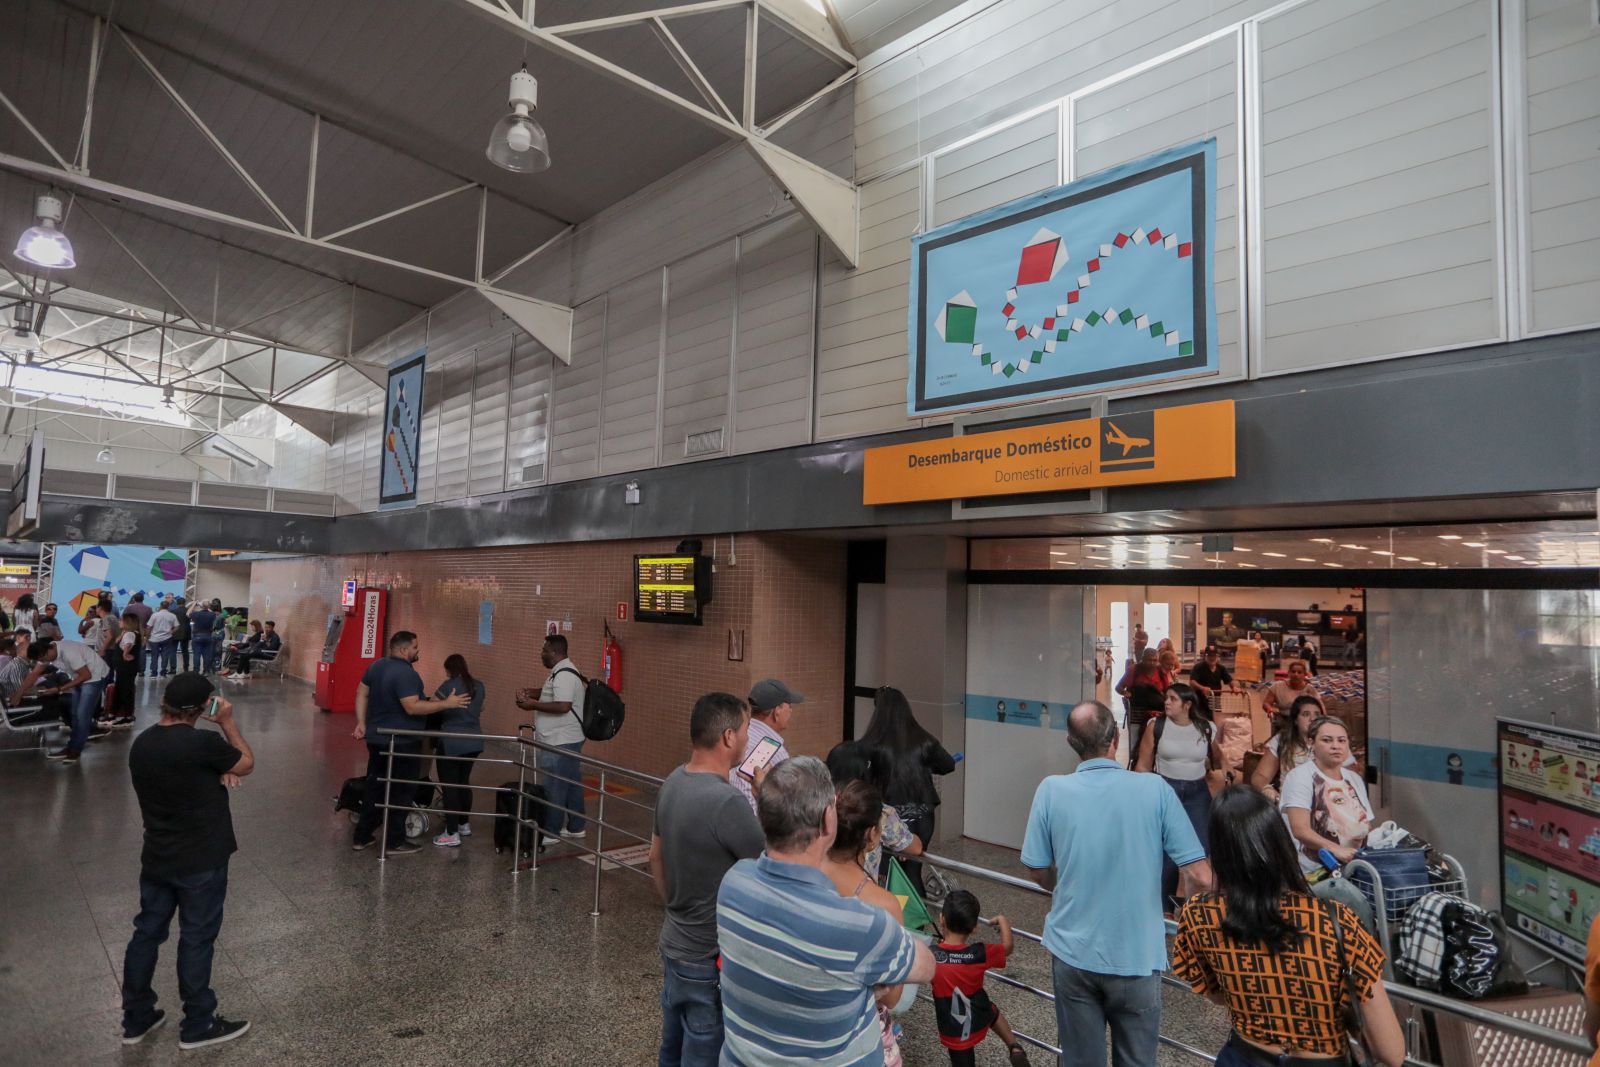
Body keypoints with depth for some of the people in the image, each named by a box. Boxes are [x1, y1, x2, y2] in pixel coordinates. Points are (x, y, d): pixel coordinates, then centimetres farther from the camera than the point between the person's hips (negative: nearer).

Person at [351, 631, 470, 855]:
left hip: (377, 738, 9)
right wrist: (446, 704, -27)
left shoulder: (376, 666, 6)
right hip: (402, 742, -9)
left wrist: (362, 723, 12)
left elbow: (361, 693, 11)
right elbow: (412, 707, -30)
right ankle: (394, 842, 9)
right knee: (401, 791, 3)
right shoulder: (405, 673, -23)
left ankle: (361, 837, 24)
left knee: (375, 787, 18)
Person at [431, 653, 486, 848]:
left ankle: (452, 835, 1)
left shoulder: (449, 686, -10)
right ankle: (463, 825, 32)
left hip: (451, 743, -6)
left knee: (450, 786, 0)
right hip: (474, 742, 6)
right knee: (463, 783, 20)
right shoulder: (478, 686, 8)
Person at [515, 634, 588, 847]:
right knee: (571, 785, 16)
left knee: (553, 789, -1)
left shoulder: (564, 675, -21)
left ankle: (550, 833, 8)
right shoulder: (563, 672, 13)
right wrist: (535, 694, 11)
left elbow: (563, 706, -30)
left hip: (559, 743, -10)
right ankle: (575, 828, 24)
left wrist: (533, 705, -23)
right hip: (566, 740, 10)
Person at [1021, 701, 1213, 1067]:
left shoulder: (1051, 790, -12)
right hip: (1138, 956, 0)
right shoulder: (1155, 789, -14)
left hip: (1073, 952, 1)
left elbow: (1039, 874, -1)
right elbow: (1200, 878, -12)